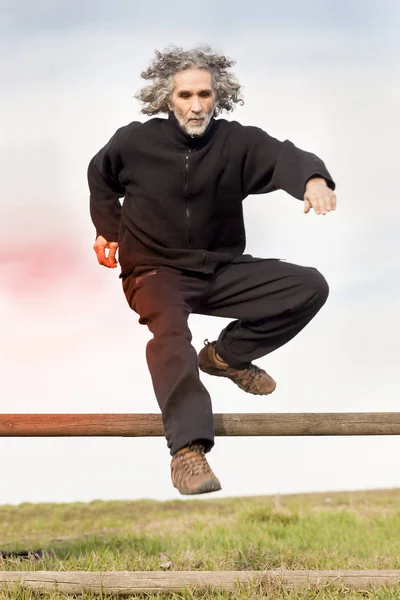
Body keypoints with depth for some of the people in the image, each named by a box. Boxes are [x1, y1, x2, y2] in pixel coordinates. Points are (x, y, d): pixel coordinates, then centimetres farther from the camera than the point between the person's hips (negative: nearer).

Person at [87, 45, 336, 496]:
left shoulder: (238, 142, -7)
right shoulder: (134, 142, -5)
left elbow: (282, 157, -28)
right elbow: (100, 177, 18)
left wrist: (314, 178, -49)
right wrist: (108, 231, 12)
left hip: (222, 270, 3)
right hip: (156, 270, -3)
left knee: (310, 287, -12)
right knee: (169, 328, -37)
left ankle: (226, 354, 7)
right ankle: (188, 447, -47)